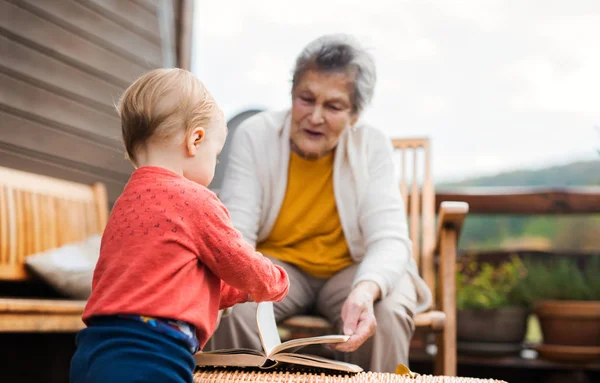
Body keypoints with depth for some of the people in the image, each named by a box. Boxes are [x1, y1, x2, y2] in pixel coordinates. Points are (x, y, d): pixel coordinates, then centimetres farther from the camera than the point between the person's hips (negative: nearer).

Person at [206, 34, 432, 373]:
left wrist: (366, 290, -45)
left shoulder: (372, 146, -12)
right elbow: (235, 233, -18)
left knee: (387, 312, -31)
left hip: (352, 270, 0)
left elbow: (389, 238, -22)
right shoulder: (255, 135, -12)